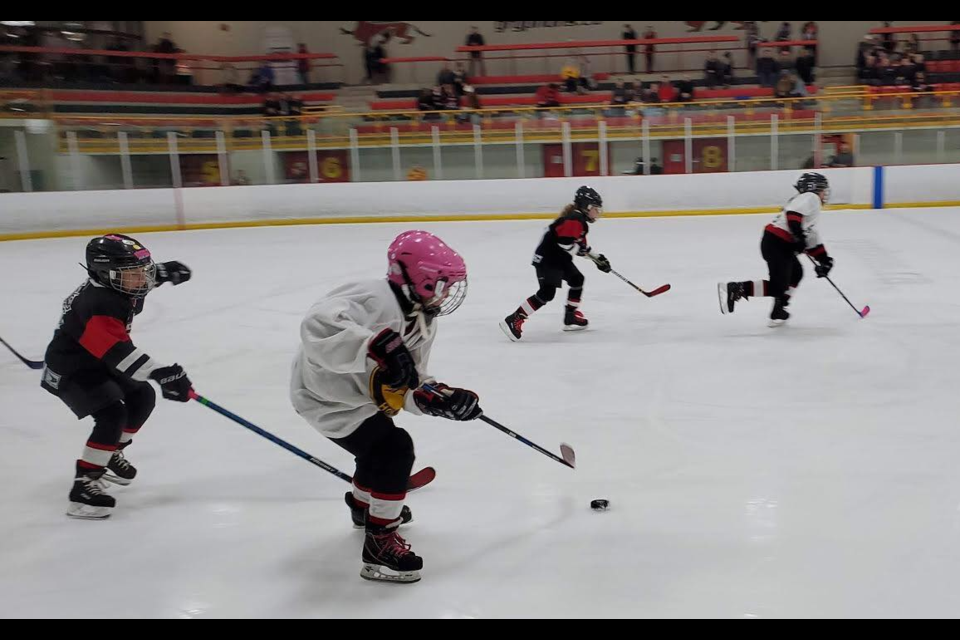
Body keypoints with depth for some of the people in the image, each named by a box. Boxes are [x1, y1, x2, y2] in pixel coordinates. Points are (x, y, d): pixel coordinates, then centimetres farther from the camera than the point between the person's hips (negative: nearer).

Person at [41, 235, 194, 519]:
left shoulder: (115, 284, -7)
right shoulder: (98, 306, -35)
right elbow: (119, 353, -46)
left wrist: (163, 271, 6)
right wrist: (160, 373, -53)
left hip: (98, 363, 10)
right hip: (69, 371, -10)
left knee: (142, 398, 14)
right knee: (112, 415, -24)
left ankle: (110, 455, 32)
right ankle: (84, 485, -17)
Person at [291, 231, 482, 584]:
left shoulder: (422, 320, -2)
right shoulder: (375, 300, -32)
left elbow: (408, 384, 0)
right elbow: (318, 325, -49)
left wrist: (441, 399, -19)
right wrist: (378, 346, -56)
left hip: (358, 395, 10)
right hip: (327, 397, -10)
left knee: (382, 447, 26)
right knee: (394, 449, -19)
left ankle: (363, 503, 56)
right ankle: (379, 543, -6)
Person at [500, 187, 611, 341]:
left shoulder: (580, 221, 18)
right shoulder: (574, 219, -17)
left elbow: (581, 245, 26)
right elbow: (564, 241, -28)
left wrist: (598, 259, 24)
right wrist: (579, 249, -12)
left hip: (560, 258, 11)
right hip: (546, 258, -11)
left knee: (577, 280, 20)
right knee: (547, 292, -19)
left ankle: (571, 318, 28)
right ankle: (514, 320, -19)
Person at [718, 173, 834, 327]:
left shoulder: (810, 202, 29)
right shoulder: (810, 198, -2)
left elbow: (812, 240, 28)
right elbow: (793, 213, -23)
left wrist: (824, 259, 23)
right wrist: (798, 235, -25)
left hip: (782, 244, 11)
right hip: (776, 243, -11)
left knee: (796, 273, 23)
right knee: (778, 286, -11)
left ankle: (778, 311, 22)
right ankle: (735, 289, -16)